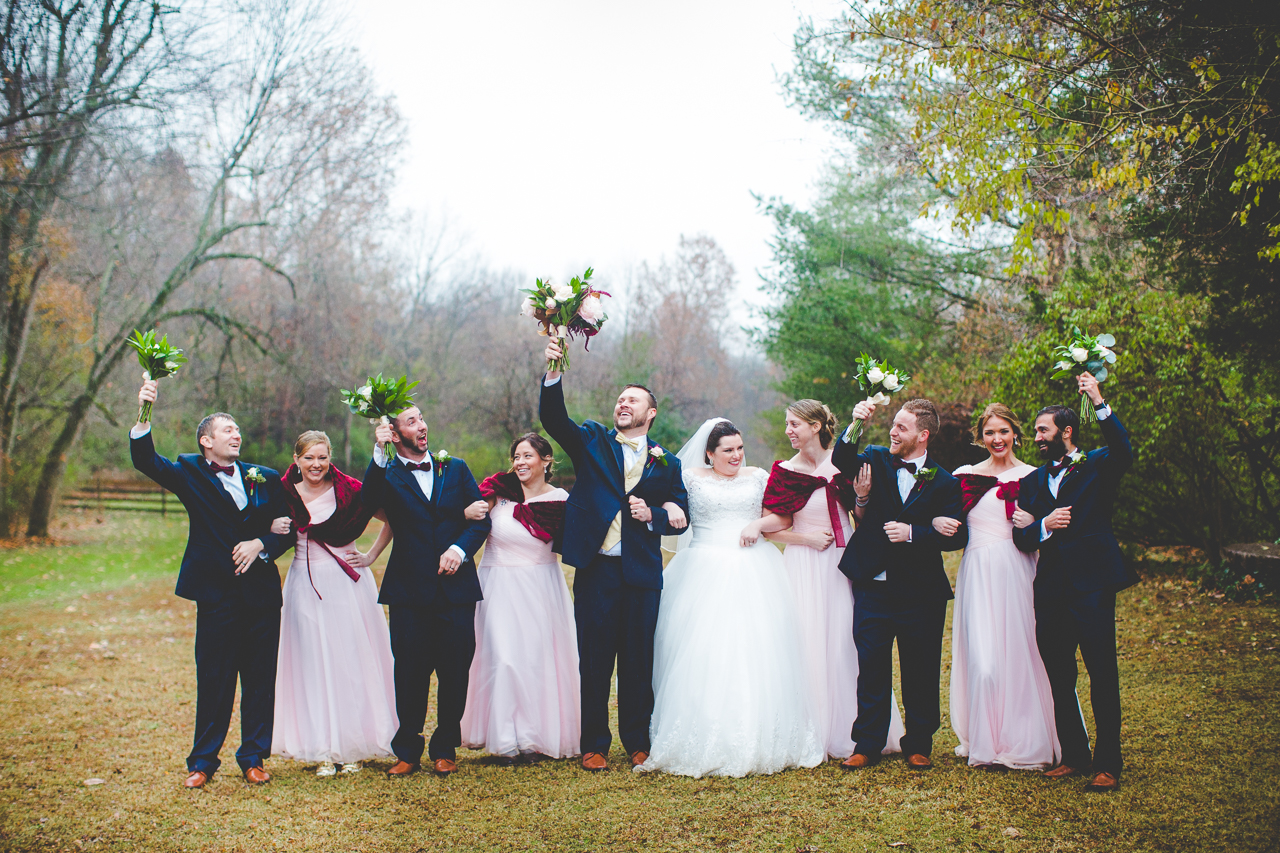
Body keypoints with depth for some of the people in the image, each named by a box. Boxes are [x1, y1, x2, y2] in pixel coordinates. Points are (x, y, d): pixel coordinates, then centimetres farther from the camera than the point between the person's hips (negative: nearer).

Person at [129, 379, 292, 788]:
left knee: (260, 679, 7)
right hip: (216, 594, -2)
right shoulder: (191, 473, 5)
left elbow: (287, 529, 11)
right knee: (213, 681, 2)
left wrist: (261, 544, -8)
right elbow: (146, 461, -11)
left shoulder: (266, 478, 12)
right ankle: (203, 762, 17)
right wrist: (144, 416, -25)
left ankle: (253, 758, 20)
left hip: (261, 592, 3)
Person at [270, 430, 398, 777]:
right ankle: (322, 748, 10)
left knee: (352, 661, 3)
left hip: (348, 584, -2)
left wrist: (372, 556, 0)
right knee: (313, 664, 3)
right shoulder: (284, 494, 0)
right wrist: (273, 530, -12)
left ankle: (354, 746, 13)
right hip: (306, 585, 2)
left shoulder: (349, 489, -6)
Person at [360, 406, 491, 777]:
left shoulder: (455, 469, 12)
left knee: (455, 672, 4)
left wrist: (460, 549, -8)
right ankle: (407, 751, 18)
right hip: (409, 590, -2)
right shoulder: (388, 475, 5)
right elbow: (368, 502, -17)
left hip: (455, 587, 2)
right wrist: (379, 453, -24)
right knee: (410, 673, 3)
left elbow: (480, 518, 9)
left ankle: (445, 750, 20)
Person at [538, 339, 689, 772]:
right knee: (594, 660, 4)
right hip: (596, 569, -1)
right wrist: (553, 373, -23)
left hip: (642, 574, 1)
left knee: (638, 662, 7)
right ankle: (594, 745, 16)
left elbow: (681, 517, 10)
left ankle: (638, 742, 22)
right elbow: (553, 418, -8)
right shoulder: (592, 441, 9)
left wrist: (653, 515, -10)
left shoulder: (665, 462, 11)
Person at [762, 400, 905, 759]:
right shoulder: (784, 472, -2)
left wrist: (862, 494, -12)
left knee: (845, 643, 3)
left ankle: (848, 731, 16)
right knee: (808, 645, -1)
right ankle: (811, 733, 10)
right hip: (804, 567, -1)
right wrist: (807, 538, -10)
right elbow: (769, 529, 0)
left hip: (842, 565, 1)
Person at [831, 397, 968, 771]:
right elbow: (841, 461, -11)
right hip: (873, 587, 1)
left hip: (920, 592, -1)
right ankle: (867, 745, 14)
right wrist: (855, 426, -24)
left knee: (920, 673, 8)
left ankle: (919, 746, 23)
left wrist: (912, 533, -17)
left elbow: (957, 535, -8)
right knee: (871, 668, 5)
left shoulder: (943, 482, -2)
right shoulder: (878, 460, 5)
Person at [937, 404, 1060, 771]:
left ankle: (1021, 742, 14)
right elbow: (945, 515, 15)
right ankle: (985, 744, 10)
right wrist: (937, 521, -7)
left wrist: (1032, 525, -15)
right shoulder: (965, 475, 9)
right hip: (977, 573, 1)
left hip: (1015, 573, -1)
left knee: (1017, 656, 1)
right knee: (982, 661, -4)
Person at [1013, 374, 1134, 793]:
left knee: (1103, 676, -3)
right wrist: (1044, 526, -11)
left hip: (1092, 585, -5)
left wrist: (1099, 404, -27)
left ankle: (1108, 764, 5)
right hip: (1051, 589, 5)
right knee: (1059, 678, 11)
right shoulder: (1032, 482, 15)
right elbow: (1020, 539, 9)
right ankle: (1074, 755, 24)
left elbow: (1124, 452, -22)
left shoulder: (1098, 466, 3)